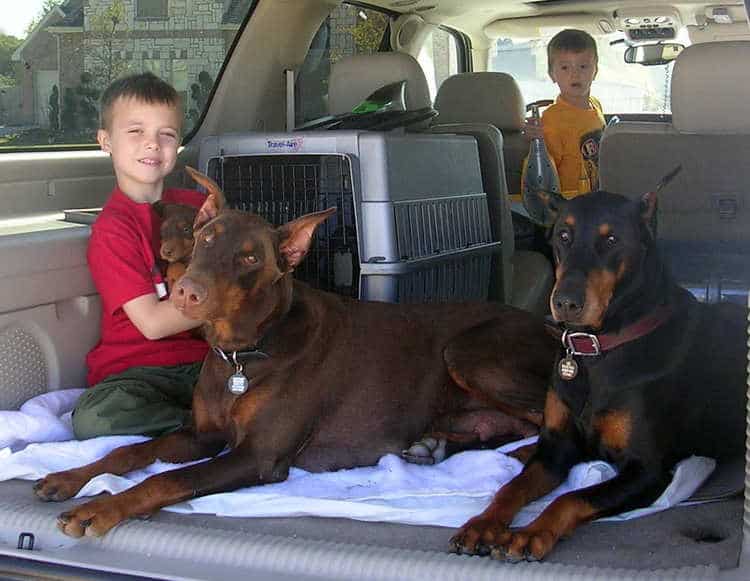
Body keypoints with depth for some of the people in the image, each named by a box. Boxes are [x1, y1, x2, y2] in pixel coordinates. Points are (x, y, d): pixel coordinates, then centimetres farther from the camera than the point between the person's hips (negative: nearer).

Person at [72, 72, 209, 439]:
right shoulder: (112, 229, -7)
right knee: (91, 419, -36)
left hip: (205, 359, 4)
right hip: (138, 370, -3)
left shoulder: (197, 205, 11)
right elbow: (152, 322, -14)